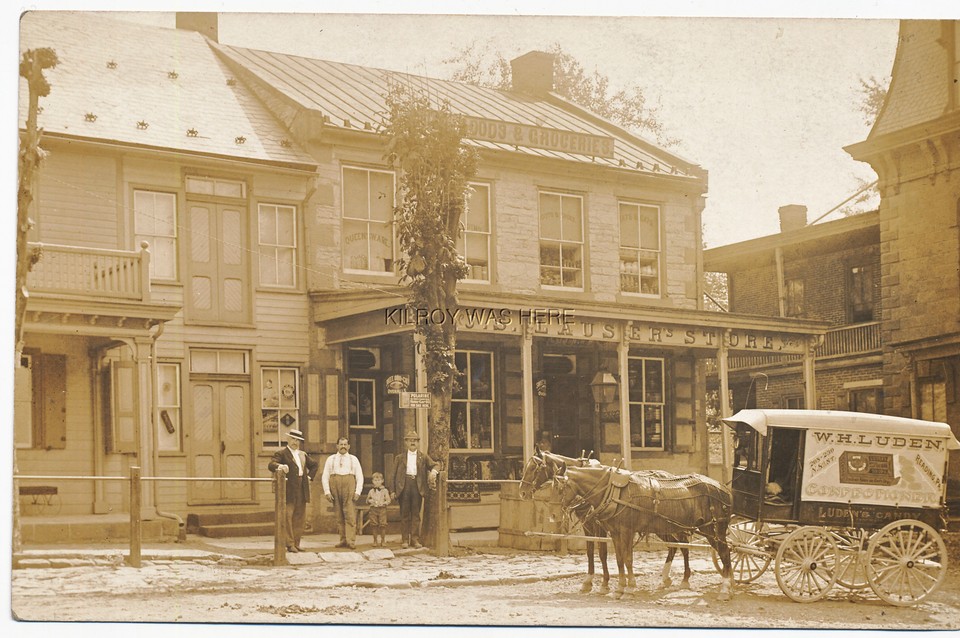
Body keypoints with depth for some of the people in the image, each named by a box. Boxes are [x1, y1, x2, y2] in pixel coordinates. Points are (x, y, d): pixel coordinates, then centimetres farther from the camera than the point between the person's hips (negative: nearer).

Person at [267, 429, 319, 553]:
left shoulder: (303, 455, 20)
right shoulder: (281, 454, 0)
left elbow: (315, 464, 34)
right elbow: (271, 465, -17)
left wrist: (309, 476, 17)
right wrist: (279, 466, -38)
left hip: (302, 491, 6)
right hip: (289, 491, -6)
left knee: (300, 518, 6)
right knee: (287, 517, -8)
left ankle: (296, 543, 11)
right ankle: (289, 544, -7)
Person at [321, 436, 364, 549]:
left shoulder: (353, 459, 13)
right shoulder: (331, 459, 14)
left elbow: (360, 477, 10)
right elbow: (325, 476, 10)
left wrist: (357, 492, -3)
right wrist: (327, 492, -1)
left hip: (349, 486, -2)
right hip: (334, 485, 2)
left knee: (350, 514, -10)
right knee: (339, 515, 0)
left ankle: (351, 541, -14)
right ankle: (343, 540, 3)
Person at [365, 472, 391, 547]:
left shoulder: (385, 491, 3)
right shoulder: (371, 491, 10)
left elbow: (388, 500, 1)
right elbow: (367, 500, 17)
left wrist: (383, 503, -16)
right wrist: (370, 501, -4)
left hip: (382, 509, -2)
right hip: (373, 509, 2)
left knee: (382, 525, -5)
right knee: (374, 525, 2)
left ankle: (382, 541, 7)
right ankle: (375, 541, 13)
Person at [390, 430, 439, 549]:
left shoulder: (423, 457, 14)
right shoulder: (400, 458, 12)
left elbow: (435, 464, 7)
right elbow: (394, 475, 8)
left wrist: (433, 471, -17)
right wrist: (392, 490, -1)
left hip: (417, 487, 0)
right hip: (404, 486, 0)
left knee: (416, 514, 1)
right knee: (404, 514, 1)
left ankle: (415, 539, 5)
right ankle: (405, 540, 5)